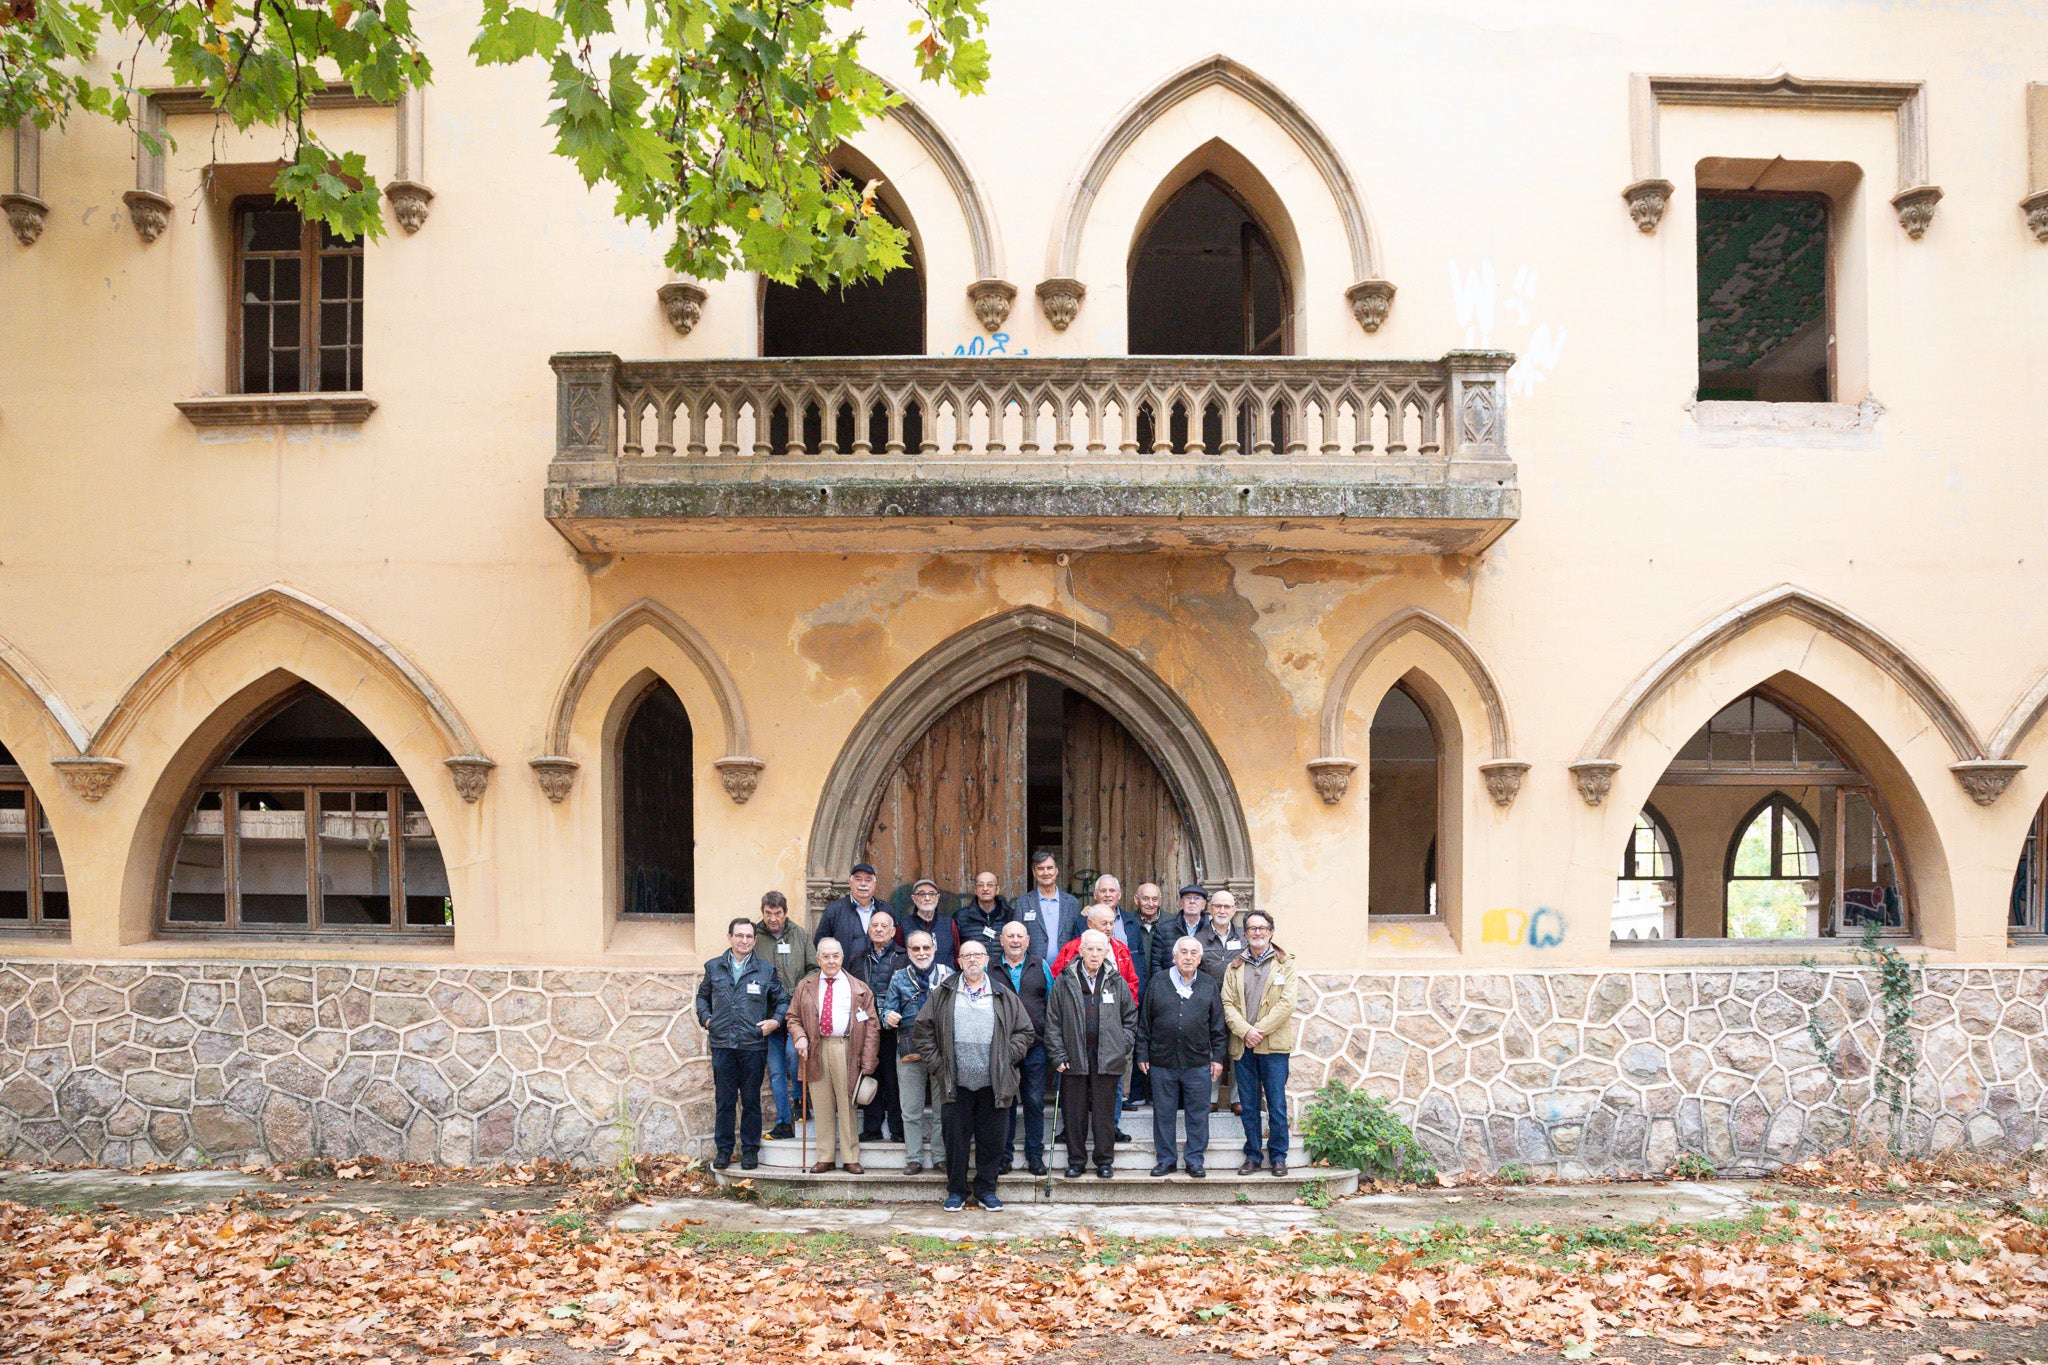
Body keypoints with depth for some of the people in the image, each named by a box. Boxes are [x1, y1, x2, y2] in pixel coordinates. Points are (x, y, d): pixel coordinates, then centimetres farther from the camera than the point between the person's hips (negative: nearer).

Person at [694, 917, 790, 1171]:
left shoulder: (766, 971, 6)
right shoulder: (714, 968, 9)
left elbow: (782, 1000, 15)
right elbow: (702, 996, 22)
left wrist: (776, 1021, -2)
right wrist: (706, 1018, 7)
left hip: (754, 1045, -1)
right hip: (722, 1044, 1)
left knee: (751, 1100, 5)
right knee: (724, 1100, 5)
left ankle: (750, 1149, 15)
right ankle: (723, 1149, 15)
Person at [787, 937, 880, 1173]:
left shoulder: (859, 989, 7)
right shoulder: (805, 986, 14)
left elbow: (872, 1026, 3)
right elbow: (793, 1017, 16)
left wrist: (868, 1062, -5)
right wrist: (800, 1037, -6)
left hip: (847, 1051, -2)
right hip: (816, 1051, 2)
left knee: (847, 1106, 1)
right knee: (822, 1108, 5)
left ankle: (850, 1159, 8)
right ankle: (825, 1158, 13)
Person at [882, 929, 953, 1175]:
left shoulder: (947, 974, 6)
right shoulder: (899, 978, 10)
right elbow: (888, 1009, 7)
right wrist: (889, 1017, -15)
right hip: (909, 1051, 1)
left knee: (942, 1108, 3)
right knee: (911, 1109, 5)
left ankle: (941, 1155, 13)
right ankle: (913, 1158, 13)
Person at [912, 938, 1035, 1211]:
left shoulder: (1004, 997, 8)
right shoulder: (943, 994, 6)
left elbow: (1025, 1031, 12)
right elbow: (922, 1030, 8)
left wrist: (1007, 1058, 1)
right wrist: (937, 1063, 1)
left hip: (992, 1084, 1)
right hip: (956, 1084, -1)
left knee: (990, 1139, 6)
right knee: (956, 1139, 4)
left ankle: (986, 1190, 19)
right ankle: (956, 1191, 17)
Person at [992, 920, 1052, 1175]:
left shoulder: (1040, 967, 9)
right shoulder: (989, 969, 6)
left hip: (1035, 1046, 1)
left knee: (1035, 1101, 3)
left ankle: (1035, 1154, 13)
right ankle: (1004, 1154, 14)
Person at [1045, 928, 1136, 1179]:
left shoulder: (1116, 982, 5)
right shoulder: (1064, 982, 1)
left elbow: (1130, 1018, 11)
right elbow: (1052, 1021, 2)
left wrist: (1123, 1048, 2)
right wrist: (1057, 1054, -4)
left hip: (1107, 1060, 0)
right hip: (1074, 1058, 0)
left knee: (1104, 1112, 5)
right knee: (1075, 1112, 6)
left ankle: (1105, 1160, 17)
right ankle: (1076, 1160, 18)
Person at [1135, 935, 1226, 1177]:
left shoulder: (1209, 986, 7)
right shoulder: (1157, 982, 5)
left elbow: (1218, 1027, 10)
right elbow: (1144, 1022, 7)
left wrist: (1218, 1057, 4)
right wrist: (1143, 1055, 4)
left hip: (1198, 1064, 0)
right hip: (1162, 1063, 0)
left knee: (1198, 1114, 3)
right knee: (1163, 1114, 7)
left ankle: (1195, 1161, 14)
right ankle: (1166, 1160, 18)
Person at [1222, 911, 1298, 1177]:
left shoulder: (1284, 965, 4)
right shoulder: (1234, 968, 12)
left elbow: (1286, 1004, -6)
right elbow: (1227, 1004, 3)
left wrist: (1260, 1030, -12)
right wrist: (1245, 1030, -13)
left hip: (1274, 1045, -2)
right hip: (1243, 1046, 2)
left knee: (1277, 1104, 0)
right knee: (1249, 1105, 7)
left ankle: (1278, 1156, 11)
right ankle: (1252, 1156, 16)